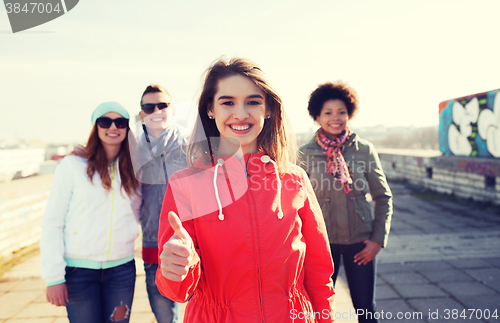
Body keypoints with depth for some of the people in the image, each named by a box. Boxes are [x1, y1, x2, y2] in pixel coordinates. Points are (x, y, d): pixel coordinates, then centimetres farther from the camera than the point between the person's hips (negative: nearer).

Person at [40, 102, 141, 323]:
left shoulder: (133, 170, 6)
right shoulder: (73, 165, -5)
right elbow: (52, 223, -7)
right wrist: (53, 276, -10)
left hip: (122, 269, 3)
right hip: (79, 270, -3)